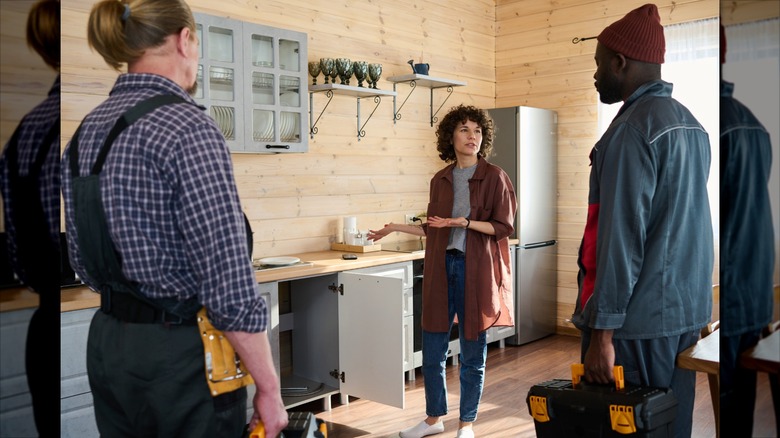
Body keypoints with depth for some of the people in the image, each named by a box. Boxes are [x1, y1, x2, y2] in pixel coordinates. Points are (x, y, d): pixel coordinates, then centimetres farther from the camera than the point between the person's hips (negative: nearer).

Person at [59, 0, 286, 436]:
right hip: (181, 356, -8)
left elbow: (83, 258, 13)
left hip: (106, 347, 8)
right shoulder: (189, 129, -20)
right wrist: (270, 389, -14)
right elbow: (230, 286, -23)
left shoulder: (87, 130, 5)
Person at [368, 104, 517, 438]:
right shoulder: (440, 179, 9)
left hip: (476, 269, -4)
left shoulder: (494, 177, -3)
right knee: (431, 351, 10)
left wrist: (466, 223, -19)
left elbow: (504, 227, -8)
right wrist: (397, 228, 15)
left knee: (472, 354, 6)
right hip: (441, 268, 4)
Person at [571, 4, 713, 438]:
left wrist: (603, 328, -18)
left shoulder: (634, 127, -15)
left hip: (640, 319, -8)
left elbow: (622, 235, -20)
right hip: (687, 310, 9)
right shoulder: (691, 124, 13)